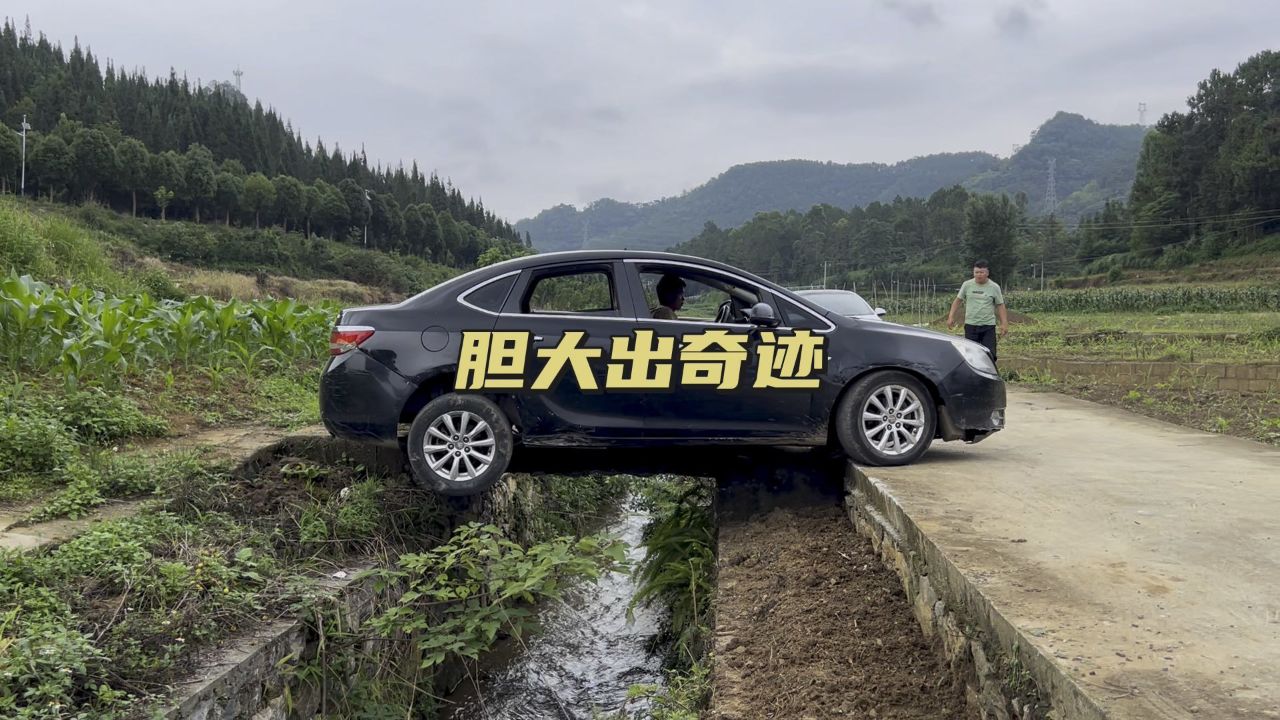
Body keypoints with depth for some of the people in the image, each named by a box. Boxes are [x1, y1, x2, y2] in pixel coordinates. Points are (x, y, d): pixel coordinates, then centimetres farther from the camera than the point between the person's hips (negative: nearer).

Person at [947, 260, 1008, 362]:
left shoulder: (994, 287, 0)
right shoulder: (967, 285, 2)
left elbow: (1000, 306, 4)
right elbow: (957, 301, 8)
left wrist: (1004, 323, -3)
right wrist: (951, 317, 0)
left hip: (988, 326, -1)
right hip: (970, 325, 1)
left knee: (989, 356, -3)